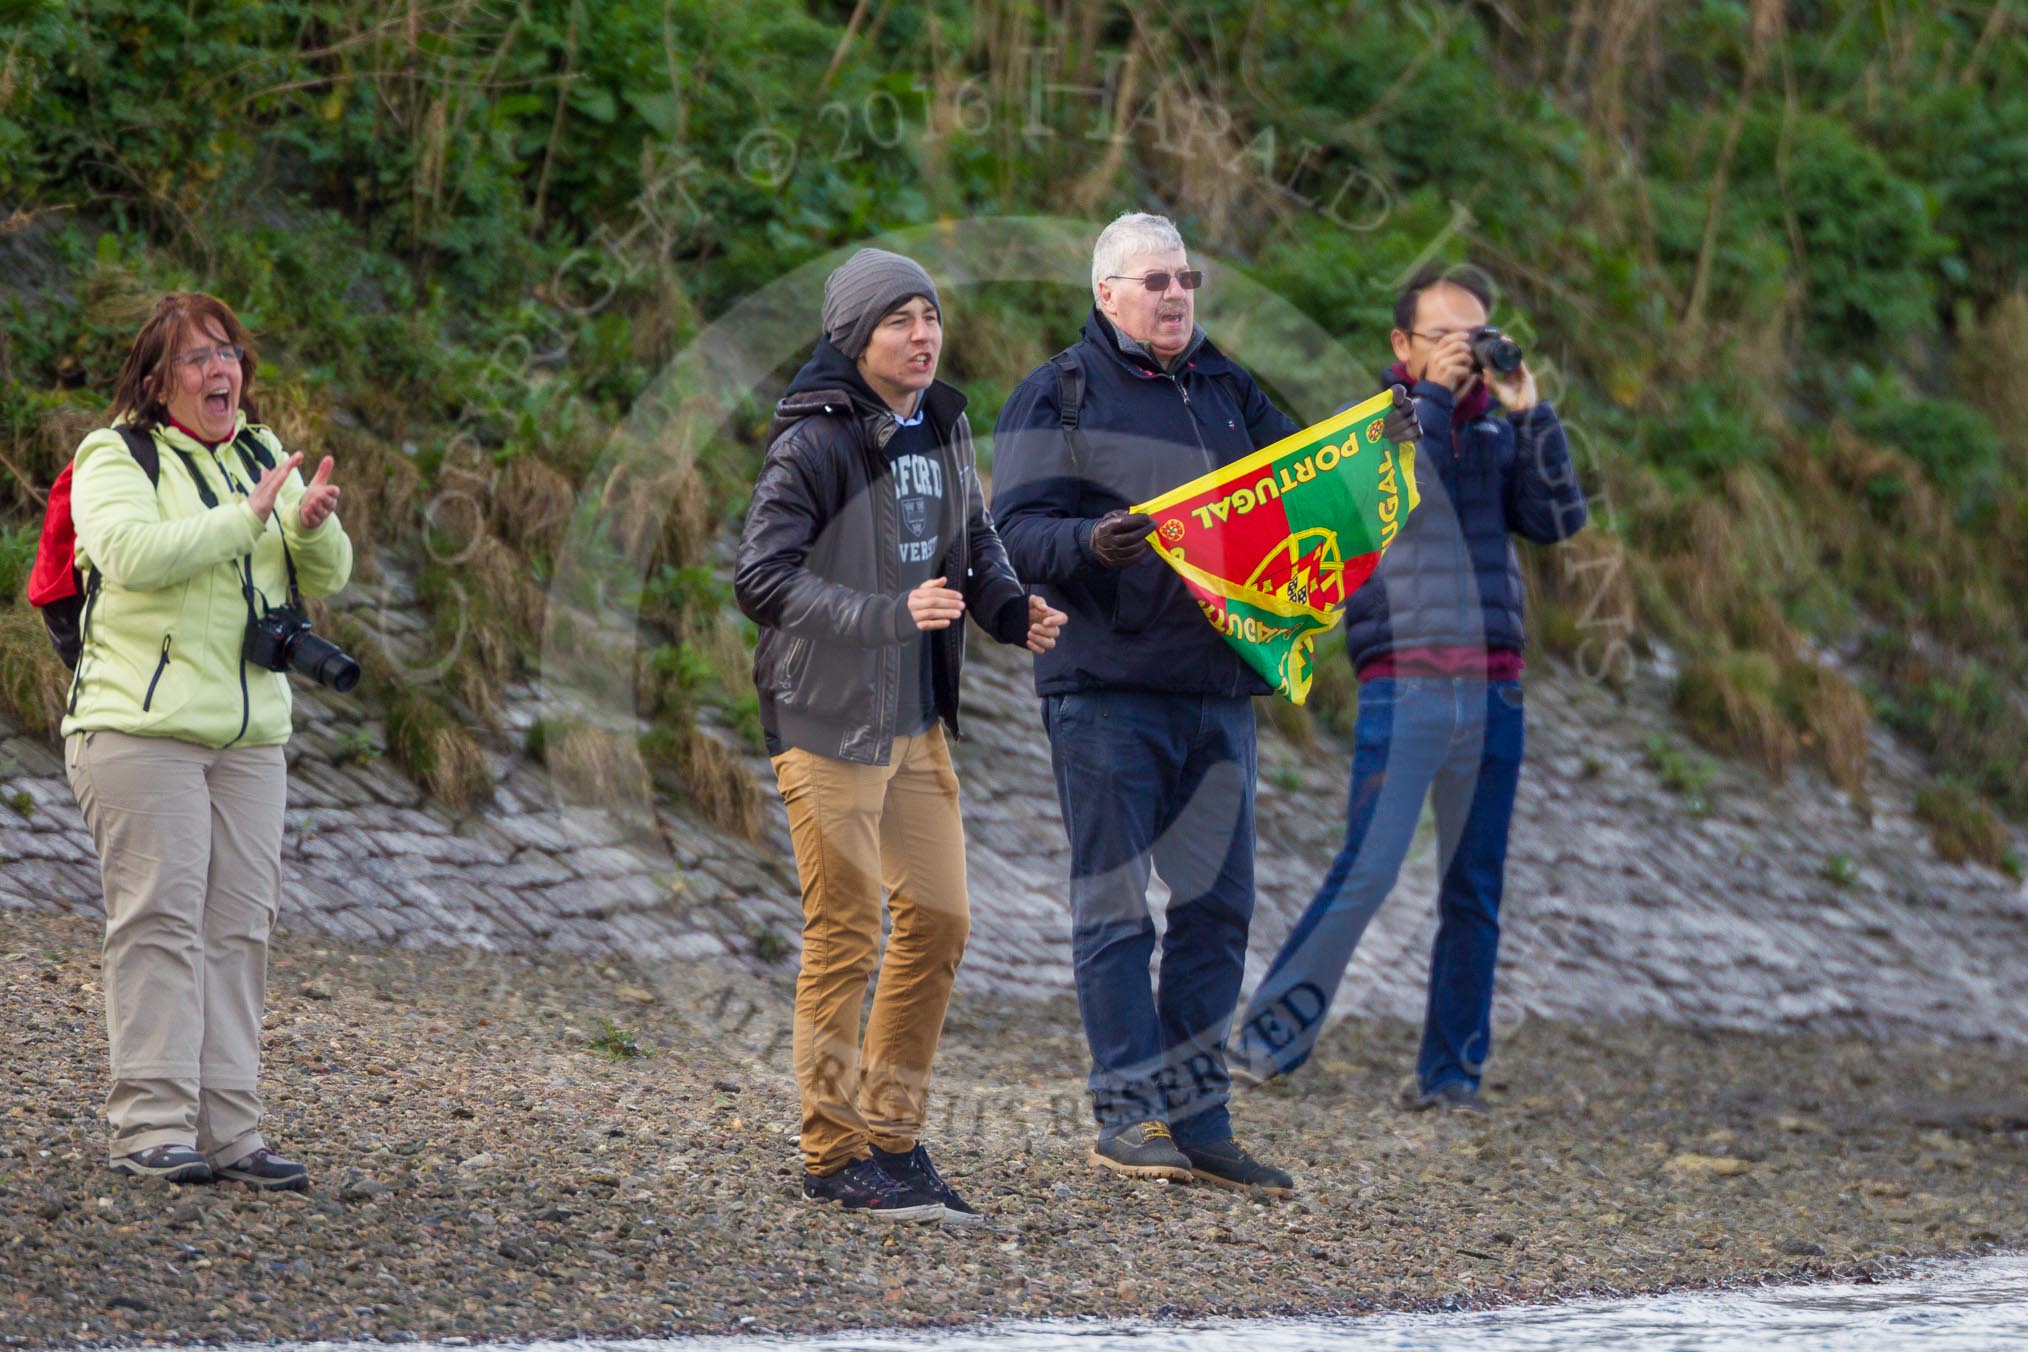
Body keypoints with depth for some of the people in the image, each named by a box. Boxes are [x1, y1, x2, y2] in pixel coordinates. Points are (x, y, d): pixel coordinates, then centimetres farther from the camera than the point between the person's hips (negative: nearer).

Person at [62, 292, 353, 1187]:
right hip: (141, 730, -6)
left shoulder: (262, 456, 16)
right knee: (159, 920, -10)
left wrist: (314, 524, -11)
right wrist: (246, 518, -19)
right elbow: (132, 552, -20)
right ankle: (152, 1128, -10)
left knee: (239, 926, 4)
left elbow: (326, 577, 11)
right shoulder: (114, 459, -1)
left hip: (249, 734, 6)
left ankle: (228, 1130, 6)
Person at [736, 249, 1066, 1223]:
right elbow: (763, 578, -19)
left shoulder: (943, 428, 8)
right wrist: (891, 614, -27)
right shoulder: (814, 442, -15)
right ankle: (835, 1156, 8)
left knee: (939, 921, 10)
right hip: (828, 721, -8)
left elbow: (972, 537, 22)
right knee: (845, 940, -2)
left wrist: (1008, 607, 1)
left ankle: (891, 1137, 20)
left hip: (917, 721, 8)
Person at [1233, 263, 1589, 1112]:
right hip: (1403, 685, -4)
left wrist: (1529, 414, -4)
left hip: (1492, 691, 4)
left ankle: (1451, 1072, 11)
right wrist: (1431, 394, -12)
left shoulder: (1496, 431, 15)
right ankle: (1273, 1032, -1)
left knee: (1475, 890, 4)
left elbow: (1560, 520, 3)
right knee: (1368, 870, -13)